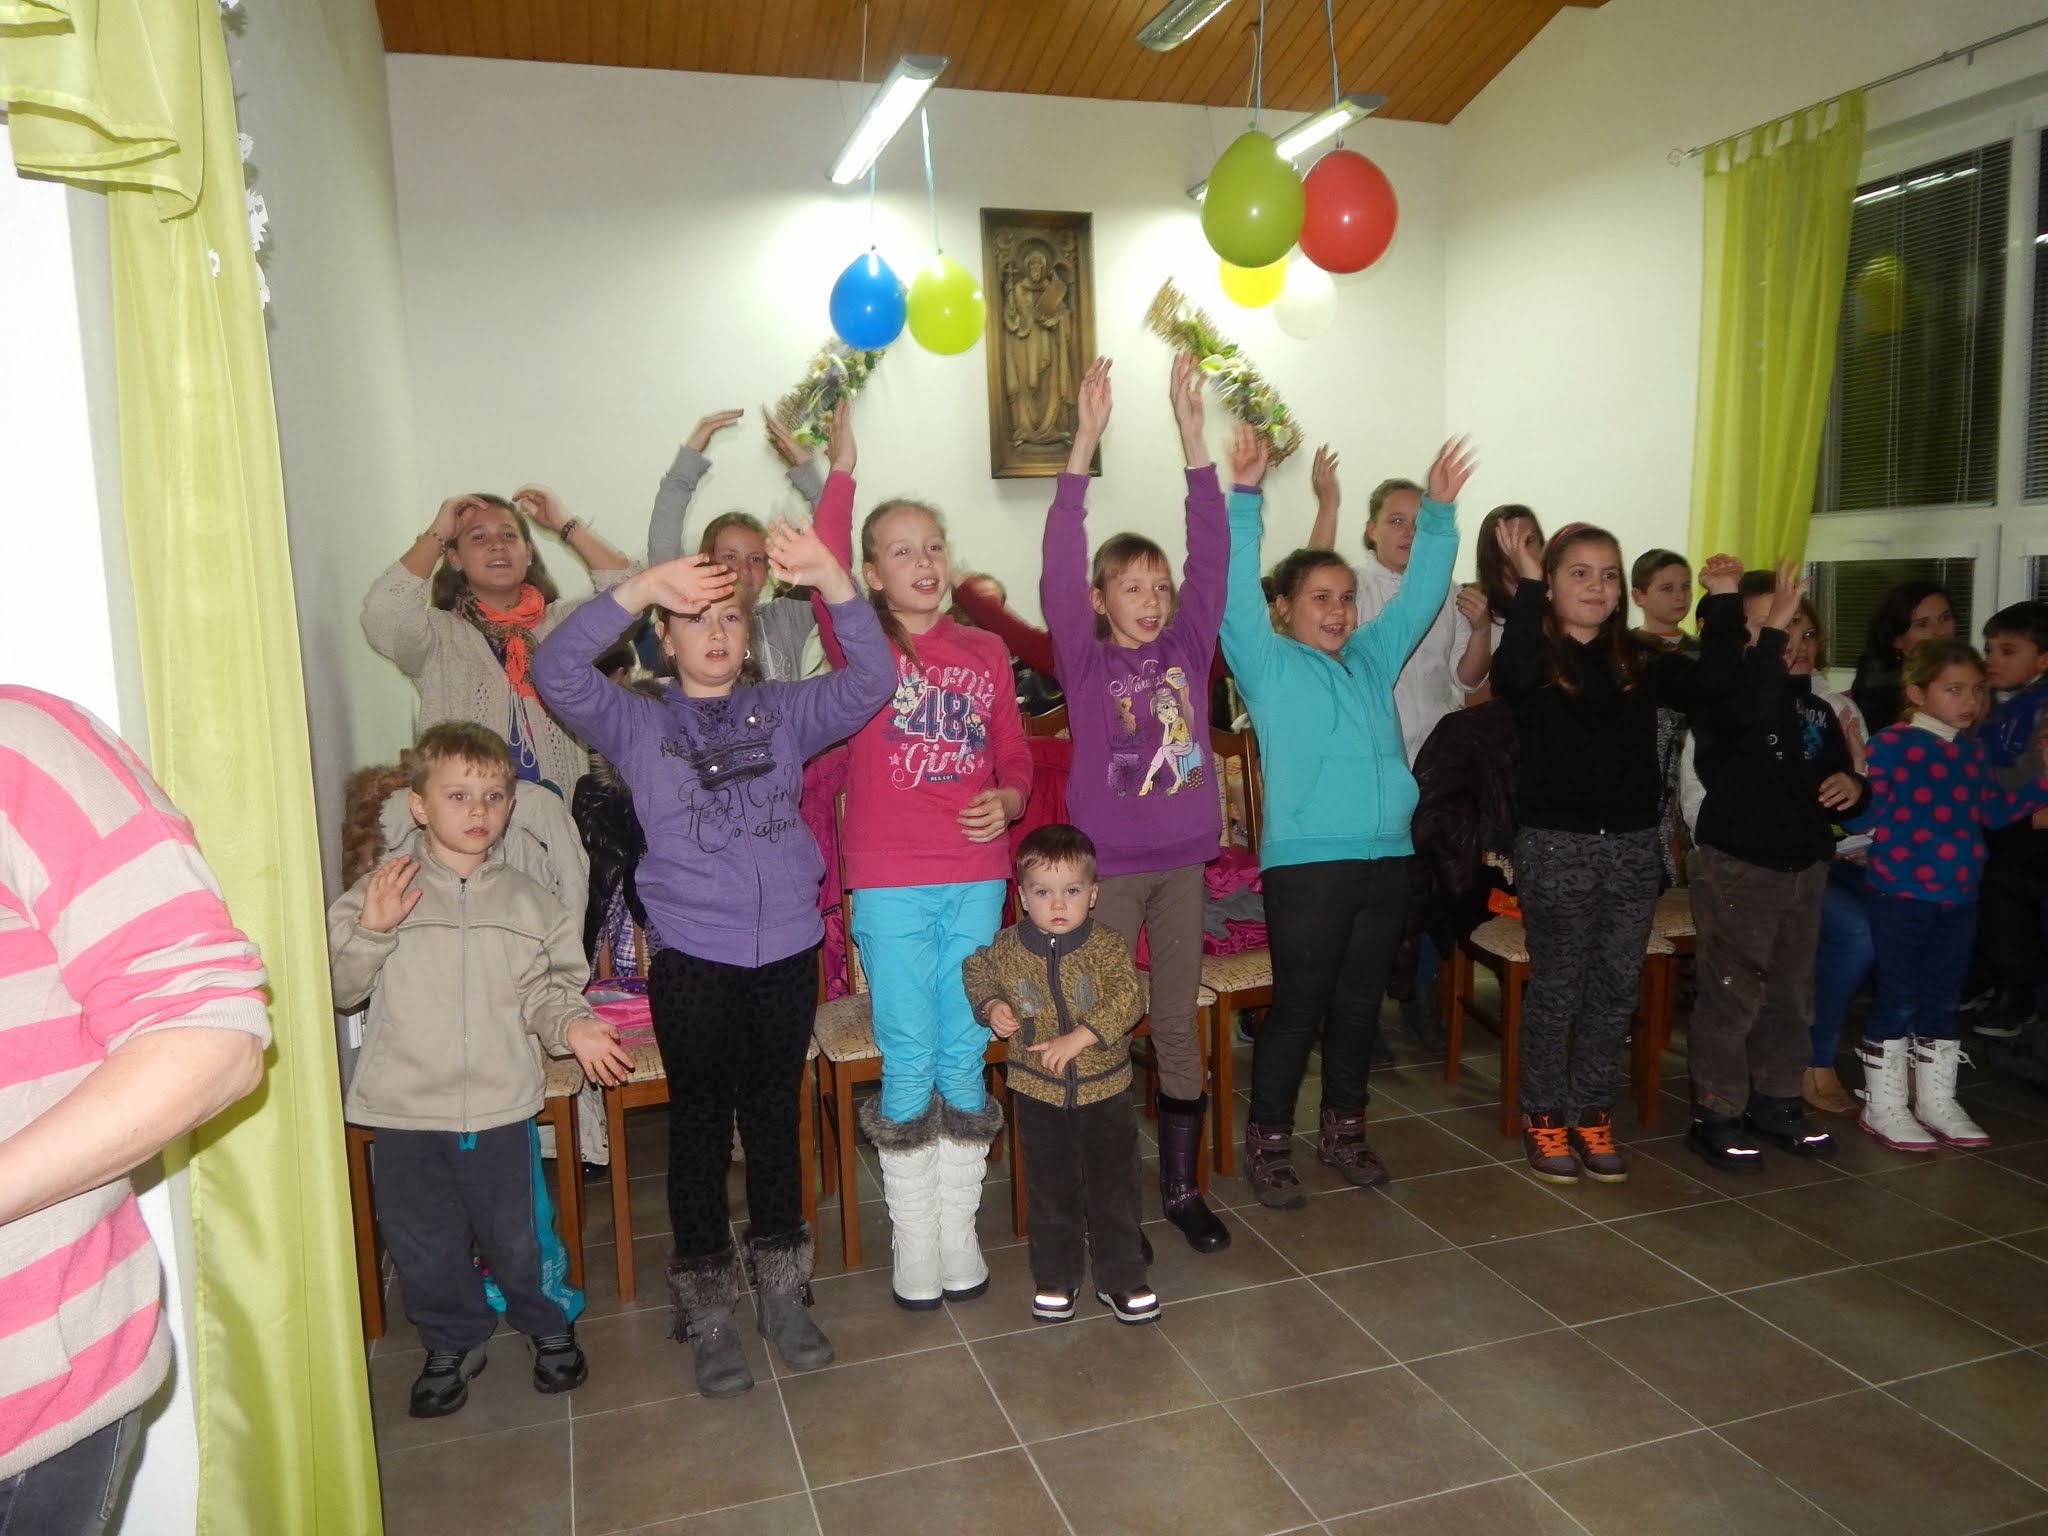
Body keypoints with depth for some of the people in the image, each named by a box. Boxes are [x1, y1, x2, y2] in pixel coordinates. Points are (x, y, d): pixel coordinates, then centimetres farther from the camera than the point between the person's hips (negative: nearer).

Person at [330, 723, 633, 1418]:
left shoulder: (526, 901, 2)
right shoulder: (380, 889, -3)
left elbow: (546, 989, 4)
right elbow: (341, 987, -4)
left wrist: (572, 1026, -15)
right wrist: (371, 930, -20)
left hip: (500, 1106, 0)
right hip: (405, 1107, 0)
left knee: (515, 1232, 10)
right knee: (421, 1242, 14)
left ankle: (548, 1325, 36)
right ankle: (453, 1342, 38)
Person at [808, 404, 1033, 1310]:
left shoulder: (985, 650, 9)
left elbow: (1015, 759, 12)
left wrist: (1005, 801, -8)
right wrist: (841, 468, -22)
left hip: (976, 879, 3)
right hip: (889, 884, -2)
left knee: (965, 1056, 9)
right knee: (908, 1059, 4)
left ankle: (959, 1227, 25)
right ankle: (912, 1236, 21)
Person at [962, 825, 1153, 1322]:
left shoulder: (1107, 945, -13)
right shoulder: (1006, 948, -7)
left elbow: (1128, 1000, -22)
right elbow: (975, 973, 12)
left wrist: (1077, 1038, -29)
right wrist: (991, 1006, -8)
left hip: (1105, 1089, -1)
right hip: (1038, 1093, 1)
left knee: (1114, 1188, 12)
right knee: (1050, 1191, 15)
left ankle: (1121, 1278, 28)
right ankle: (1056, 1278, 32)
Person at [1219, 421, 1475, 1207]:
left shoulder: (1373, 658, 14)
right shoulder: (1267, 665, -1)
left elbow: (1421, 593, 16)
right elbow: (1234, 591, -13)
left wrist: (1439, 510, 7)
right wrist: (1243, 495, -20)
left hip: (1387, 858, 6)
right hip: (1305, 863, -5)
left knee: (1360, 1004, 15)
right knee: (1298, 1005, 1)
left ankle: (1344, 1128, 30)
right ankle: (1268, 1141, 15)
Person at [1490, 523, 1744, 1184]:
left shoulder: (1639, 660, 8)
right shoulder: (1537, 657, -6)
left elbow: (1709, 679, -3)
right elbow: (1511, 676, -30)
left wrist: (1723, 602, -8)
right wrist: (1527, 584, -28)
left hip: (1632, 843, 5)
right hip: (1555, 843, -5)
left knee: (1616, 988, 11)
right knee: (1556, 987, 5)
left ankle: (1590, 1112, 25)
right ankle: (1543, 1115, 19)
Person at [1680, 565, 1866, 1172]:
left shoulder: (1814, 706, 12)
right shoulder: (1721, 692, -9)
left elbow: (1840, 776, 20)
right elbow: (1753, 711, -33)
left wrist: (1852, 786, -3)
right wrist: (1771, 631, -32)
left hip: (1804, 867, 7)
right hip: (1735, 866, -7)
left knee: (1791, 995, 15)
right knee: (1733, 996, -4)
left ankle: (1776, 1103, 29)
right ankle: (1716, 1116, 6)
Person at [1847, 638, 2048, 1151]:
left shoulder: (1973, 750, 9)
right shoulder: (1891, 744, -13)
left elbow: (1994, 809, 19)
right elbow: (1863, 818, -17)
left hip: (1959, 897, 7)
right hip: (1901, 897, -7)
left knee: (1942, 1000, 16)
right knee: (1897, 1000, 2)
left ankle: (1936, 1102, 30)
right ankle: (1883, 1107, 15)